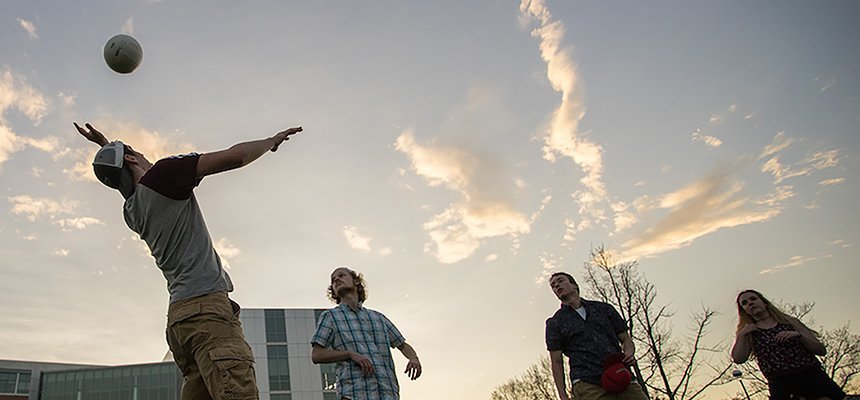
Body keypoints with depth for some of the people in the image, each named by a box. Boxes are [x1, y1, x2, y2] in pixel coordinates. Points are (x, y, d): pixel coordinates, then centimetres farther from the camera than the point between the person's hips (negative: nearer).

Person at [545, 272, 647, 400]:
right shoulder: (554, 323, 14)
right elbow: (556, 362, 10)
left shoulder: (603, 308, 20)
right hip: (587, 384, -2)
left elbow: (626, 339, 21)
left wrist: (628, 353, -2)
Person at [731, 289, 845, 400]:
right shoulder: (748, 333, 17)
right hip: (781, 384, -1)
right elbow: (738, 359, 1)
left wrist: (798, 335, -7)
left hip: (813, 376, 1)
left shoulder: (790, 322, 17)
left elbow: (821, 350, 9)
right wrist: (742, 334, -2)